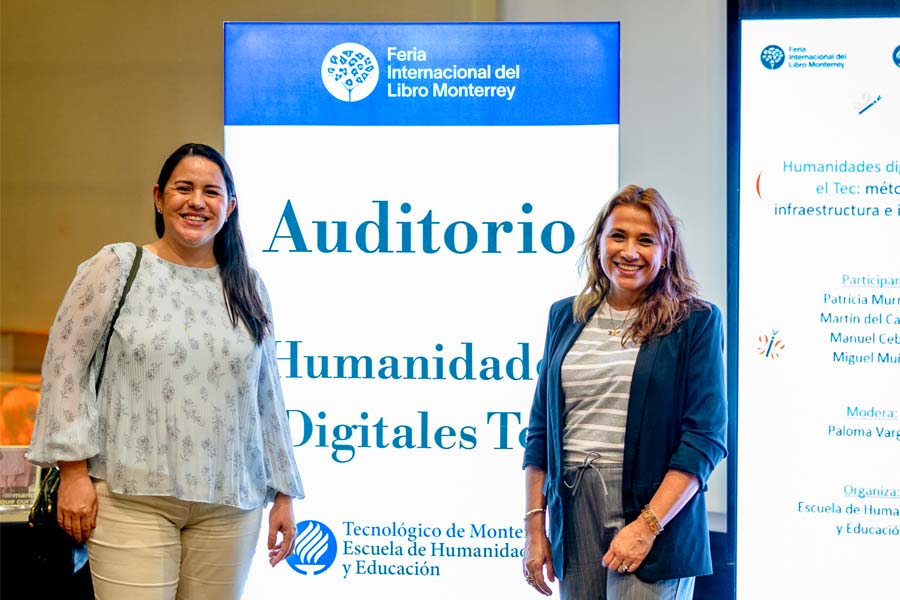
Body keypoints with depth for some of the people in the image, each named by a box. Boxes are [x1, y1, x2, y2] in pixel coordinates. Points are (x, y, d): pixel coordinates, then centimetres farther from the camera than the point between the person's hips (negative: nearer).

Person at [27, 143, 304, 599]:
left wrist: (283, 494, 12)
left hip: (230, 505, 4)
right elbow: (64, 369, -1)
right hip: (132, 498, -3)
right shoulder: (116, 267, 2)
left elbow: (266, 396, 14)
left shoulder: (247, 288, 12)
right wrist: (74, 471, -8)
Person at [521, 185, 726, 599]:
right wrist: (535, 525, 6)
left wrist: (648, 525, -15)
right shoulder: (565, 317, 11)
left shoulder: (695, 321, -2)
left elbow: (705, 437, -8)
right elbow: (541, 429, 12)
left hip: (654, 505, -4)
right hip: (573, 510, 4)